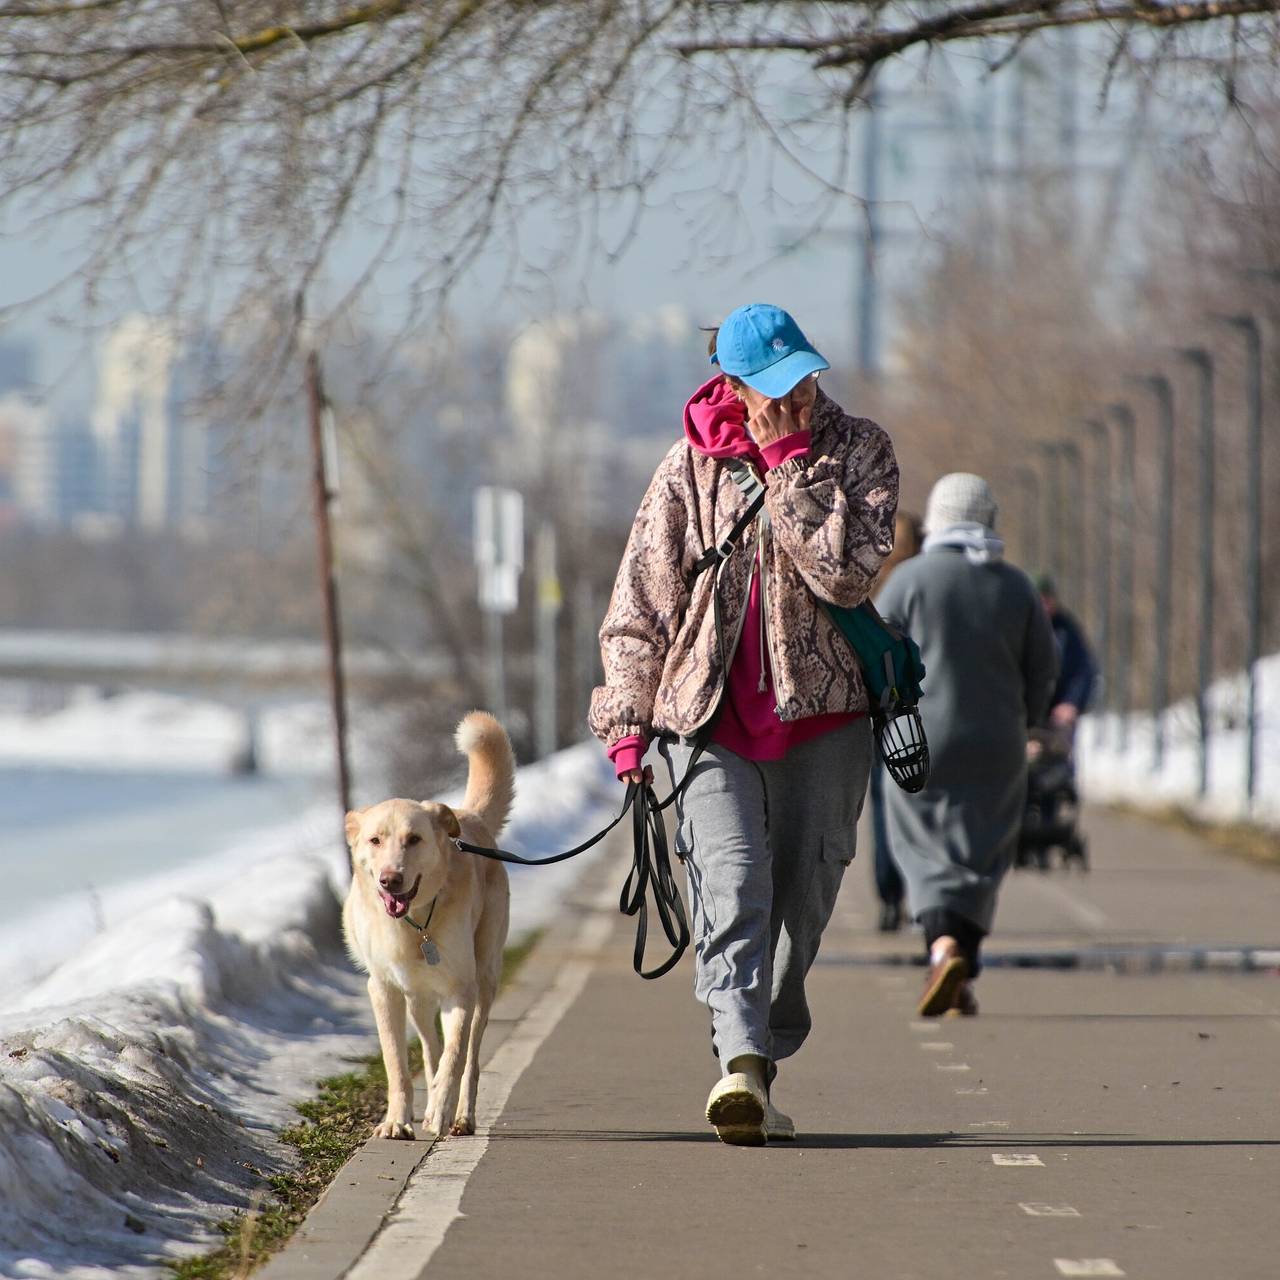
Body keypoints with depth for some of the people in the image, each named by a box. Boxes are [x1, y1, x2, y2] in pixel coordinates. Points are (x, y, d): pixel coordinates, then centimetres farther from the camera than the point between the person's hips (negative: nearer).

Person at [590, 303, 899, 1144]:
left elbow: (848, 572, -15)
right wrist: (628, 714, 3)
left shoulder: (859, 452, 1)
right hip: (711, 711, -1)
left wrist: (792, 469, -15)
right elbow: (642, 596, 7)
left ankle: (759, 1072, 18)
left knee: (802, 897, 5)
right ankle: (741, 1059, -32)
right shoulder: (692, 468, 2)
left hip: (822, 710, 1)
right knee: (732, 878, -19)